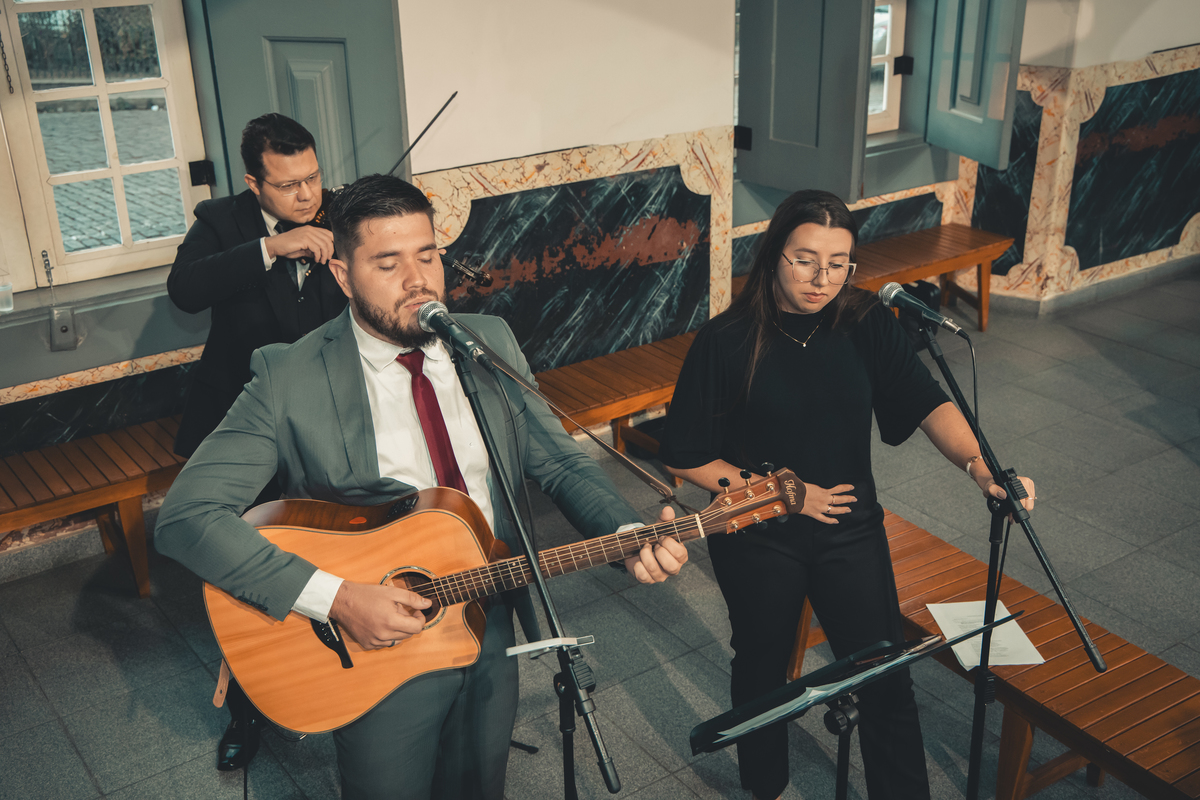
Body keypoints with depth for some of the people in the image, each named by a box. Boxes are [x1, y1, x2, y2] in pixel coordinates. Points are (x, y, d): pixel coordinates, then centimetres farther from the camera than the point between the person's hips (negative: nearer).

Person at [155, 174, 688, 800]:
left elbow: (558, 461, 2)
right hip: (372, 644, -4)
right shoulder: (288, 378, -17)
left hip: (492, 630, 4)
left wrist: (630, 537, -17)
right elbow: (185, 516, -22)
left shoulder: (491, 342, -2)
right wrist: (335, 599, -30)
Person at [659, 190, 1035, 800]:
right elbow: (684, 457, -12)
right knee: (762, 670, 19)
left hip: (850, 528, 2)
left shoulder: (867, 324, -8)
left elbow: (929, 405, -18)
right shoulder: (727, 341, -16)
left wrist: (980, 468, -37)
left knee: (888, 679, 4)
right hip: (757, 541, -1)